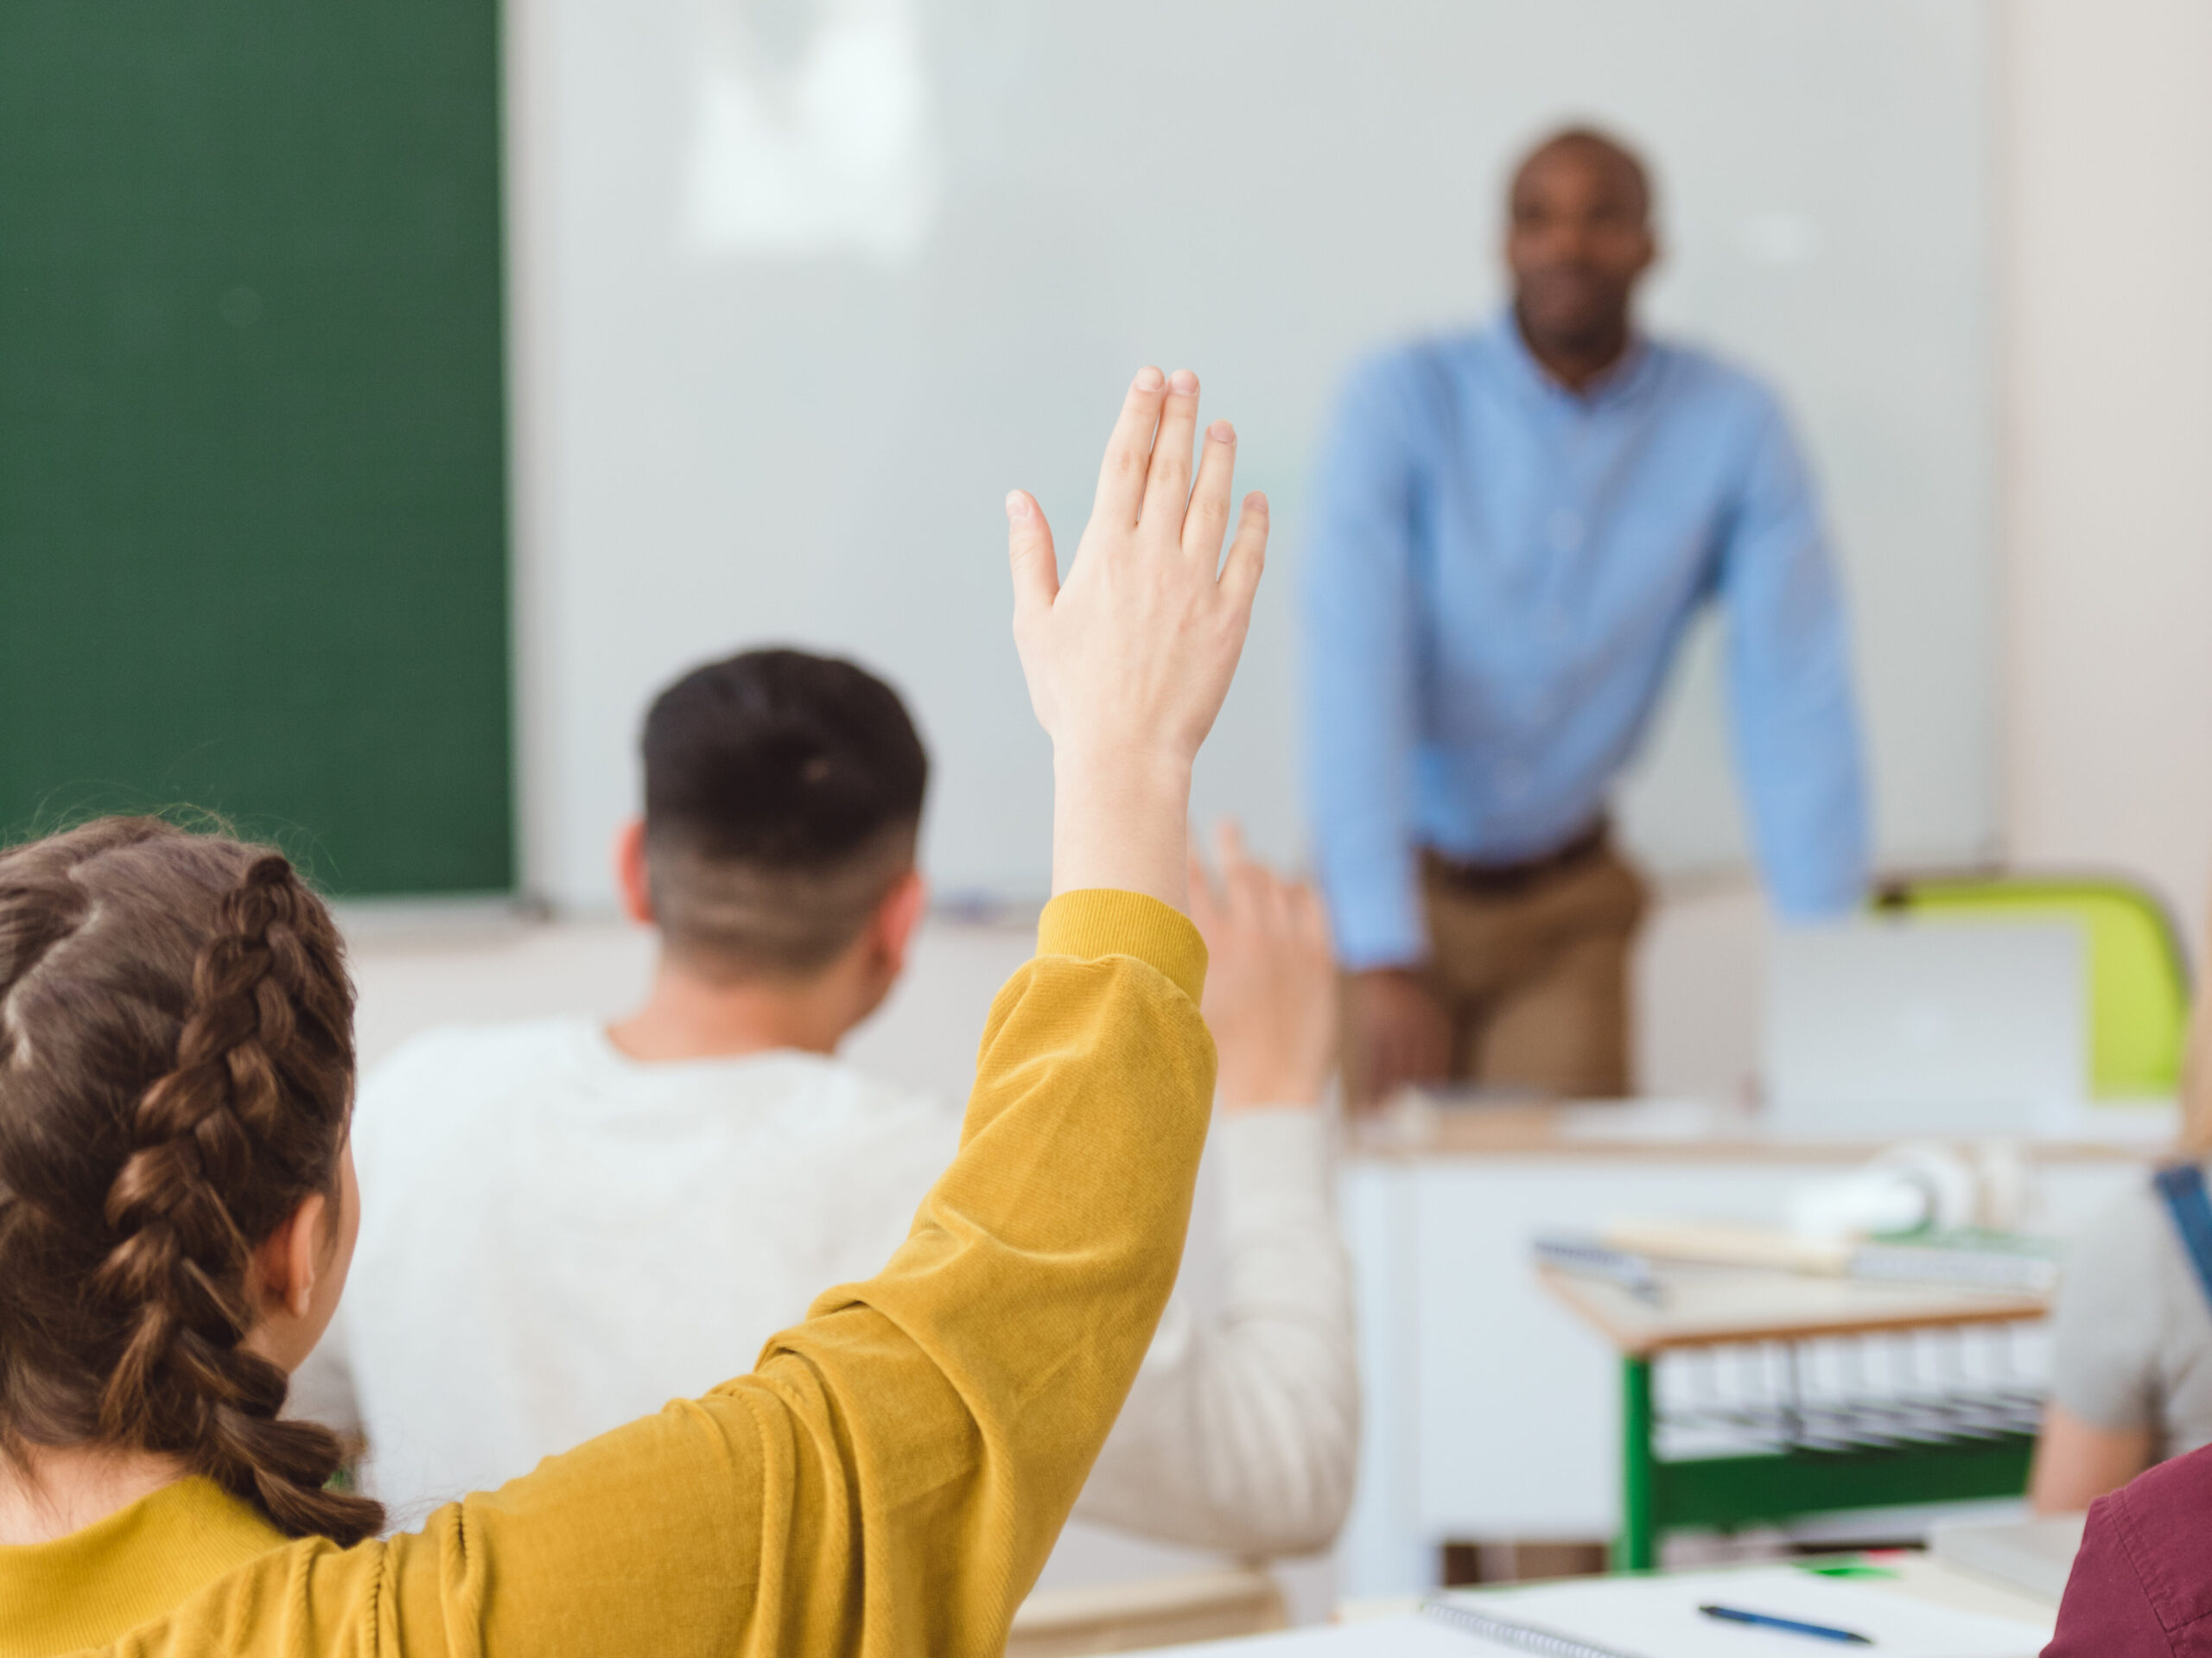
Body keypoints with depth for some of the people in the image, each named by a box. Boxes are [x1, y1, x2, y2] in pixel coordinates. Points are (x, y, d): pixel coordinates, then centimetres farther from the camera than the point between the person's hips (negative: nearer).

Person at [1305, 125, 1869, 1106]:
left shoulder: (1731, 426, -11)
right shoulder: (1402, 400, -16)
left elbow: (1795, 694, -12)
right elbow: (1354, 669, -25)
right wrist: (1382, 957, -34)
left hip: (1570, 901, 1)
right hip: (1399, 879, -1)